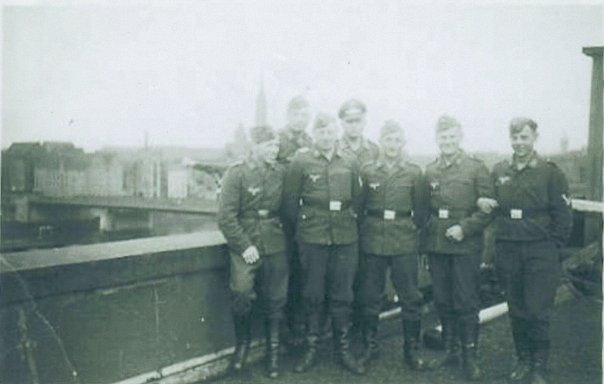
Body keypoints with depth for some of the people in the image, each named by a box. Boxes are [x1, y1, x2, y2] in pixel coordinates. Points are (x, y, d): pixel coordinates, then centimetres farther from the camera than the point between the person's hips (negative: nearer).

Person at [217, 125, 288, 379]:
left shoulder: (281, 173, 5)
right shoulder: (237, 173, -6)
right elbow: (226, 216, -9)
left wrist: (286, 236, 1)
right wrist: (244, 245, -14)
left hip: (275, 246, 3)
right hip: (246, 246, -3)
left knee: (275, 300, 8)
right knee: (241, 292, -21)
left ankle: (273, 352, 28)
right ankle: (242, 343, 6)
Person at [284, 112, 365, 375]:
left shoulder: (350, 164, 6)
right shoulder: (301, 162, -2)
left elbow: (357, 200, 14)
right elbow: (290, 200, 1)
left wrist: (348, 221, 10)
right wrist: (304, 225, 4)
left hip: (345, 238, 2)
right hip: (312, 238, -2)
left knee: (342, 295, 8)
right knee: (312, 295, 7)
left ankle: (343, 349, 20)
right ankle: (311, 349, 20)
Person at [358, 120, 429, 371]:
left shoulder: (414, 172, 3)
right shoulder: (367, 171, 3)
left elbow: (420, 209, 8)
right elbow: (359, 206, 7)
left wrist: (413, 229, 3)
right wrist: (366, 230, 2)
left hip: (405, 242, 0)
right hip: (373, 242, 1)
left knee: (410, 297, 3)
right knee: (370, 296, 8)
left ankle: (411, 350, 16)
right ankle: (370, 345, 23)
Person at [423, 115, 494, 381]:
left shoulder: (476, 168, -2)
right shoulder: (429, 171, 8)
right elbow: (423, 208, 11)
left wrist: (464, 228, -16)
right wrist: (426, 236, 3)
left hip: (466, 246, -3)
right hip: (436, 246, 4)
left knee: (466, 302, 1)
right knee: (442, 301, 11)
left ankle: (470, 356, 13)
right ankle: (450, 349, 26)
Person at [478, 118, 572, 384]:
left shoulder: (549, 172, -3)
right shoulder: (499, 171, 8)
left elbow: (563, 215, -3)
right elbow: (491, 206, 19)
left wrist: (551, 247, -6)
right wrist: (483, 202, -4)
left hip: (540, 253, -3)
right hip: (507, 251, 3)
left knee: (538, 312, -1)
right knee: (516, 310, 11)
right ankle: (523, 360, 26)